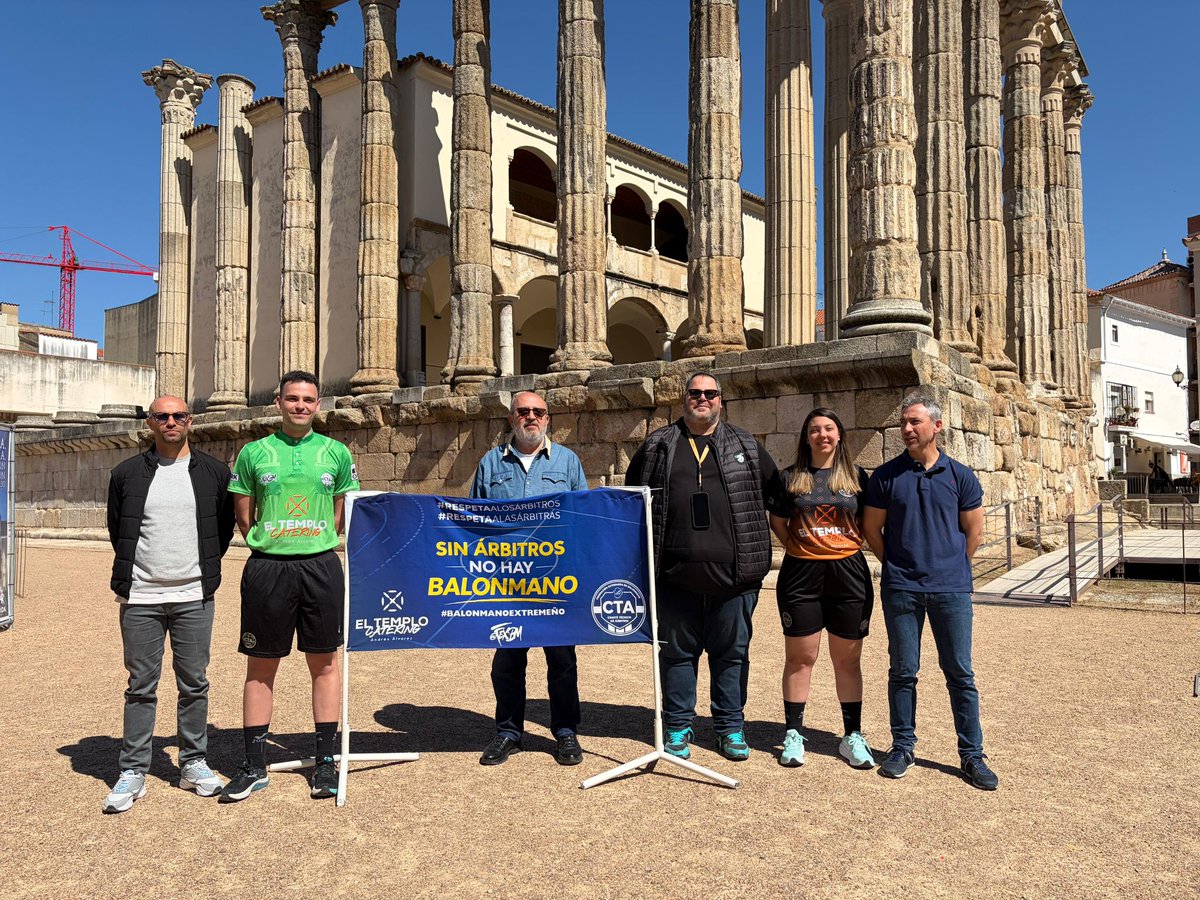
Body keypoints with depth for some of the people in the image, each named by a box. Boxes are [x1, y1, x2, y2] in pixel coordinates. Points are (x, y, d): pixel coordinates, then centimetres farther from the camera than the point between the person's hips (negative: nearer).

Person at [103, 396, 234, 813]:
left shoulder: (214, 472, 4)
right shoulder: (127, 474, 5)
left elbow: (225, 525, 12)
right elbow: (116, 529, 14)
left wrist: (206, 568, 8)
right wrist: (130, 573, 10)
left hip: (194, 597, 0)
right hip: (140, 596, 0)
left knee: (194, 684, 7)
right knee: (141, 686, 6)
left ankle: (194, 764, 20)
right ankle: (132, 772, 16)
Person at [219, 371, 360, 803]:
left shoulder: (336, 453, 5)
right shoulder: (254, 453, 4)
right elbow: (243, 515, 8)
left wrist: (318, 548, 6)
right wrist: (266, 546, 3)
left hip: (321, 566, 1)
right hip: (266, 568, 0)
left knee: (324, 662, 7)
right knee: (260, 665, 6)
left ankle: (326, 761, 19)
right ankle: (254, 766, 18)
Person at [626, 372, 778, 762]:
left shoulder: (746, 446, 10)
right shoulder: (658, 446, 9)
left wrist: (756, 548, 11)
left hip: (732, 570, 0)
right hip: (675, 572, 0)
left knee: (731, 652, 8)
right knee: (677, 650, 8)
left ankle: (731, 728, 23)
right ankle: (678, 727, 22)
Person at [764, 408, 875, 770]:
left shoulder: (856, 476, 7)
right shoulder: (790, 478, 5)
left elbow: (867, 523, 14)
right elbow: (778, 523, 11)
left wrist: (848, 544, 2)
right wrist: (800, 547, 2)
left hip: (849, 573, 1)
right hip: (801, 575, 0)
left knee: (847, 659, 8)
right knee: (800, 657, 4)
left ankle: (852, 736, 20)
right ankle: (794, 733, 15)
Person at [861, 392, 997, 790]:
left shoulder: (960, 476, 4)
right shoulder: (886, 475, 3)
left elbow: (974, 532, 10)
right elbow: (871, 527, 9)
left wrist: (950, 567, 9)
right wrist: (897, 566, 7)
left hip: (951, 588, 0)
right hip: (901, 589, 0)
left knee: (960, 673, 5)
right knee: (903, 671, 8)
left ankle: (972, 754, 16)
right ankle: (902, 747, 21)